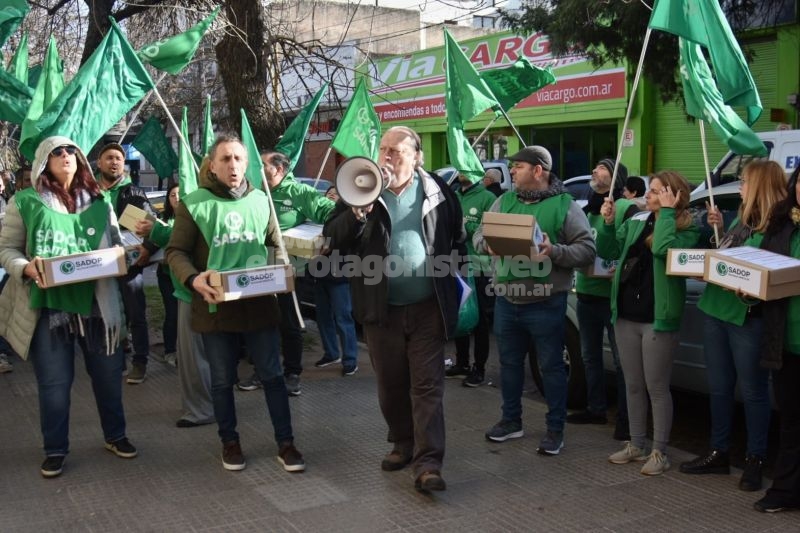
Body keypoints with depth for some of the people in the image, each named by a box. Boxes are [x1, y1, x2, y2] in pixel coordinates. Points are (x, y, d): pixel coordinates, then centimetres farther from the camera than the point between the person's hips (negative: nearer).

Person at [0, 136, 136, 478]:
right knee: (54, 381, 4)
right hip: (49, 304, -2)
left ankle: (115, 436, 30)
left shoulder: (99, 202, 9)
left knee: (108, 373, 11)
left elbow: (116, 245, 14)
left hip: (96, 302, 3)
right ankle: (55, 449, 21)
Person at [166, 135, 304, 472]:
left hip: (259, 303, 2)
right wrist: (193, 279, -22)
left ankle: (285, 443, 19)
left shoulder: (260, 200, 5)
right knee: (222, 380, 12)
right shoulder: (194, 203, -5)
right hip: (216, 306, -2)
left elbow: (275, 246, 15)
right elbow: (176, 252, -4)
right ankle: (230, 442, 30)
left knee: (272, 375, 7)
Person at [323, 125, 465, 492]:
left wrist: (452, 275, 6)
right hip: (381, 308, 1)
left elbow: (457, 239, 14)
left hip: (427, 307, -1)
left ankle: (427, 463, -3)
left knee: (427, 385, -3)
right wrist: (359, 212, -21)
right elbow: (333, 238, -5)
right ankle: (402, 444, 31)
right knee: (390, 383, 12)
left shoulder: (437, 191, 3)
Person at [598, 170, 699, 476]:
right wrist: (609, 222, -5)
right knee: (633, 385, 14)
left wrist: (666, 210, -20)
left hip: (658, 319, -6)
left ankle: (659, 453, 15)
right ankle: (636, 446, 27)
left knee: (656, 387, 2)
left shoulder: (687, 230, -9)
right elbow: (607, 251, 9)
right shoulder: (636, 222, 7)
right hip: (626, 316, 6)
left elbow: (662, 248, -29)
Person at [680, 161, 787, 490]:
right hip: (716, 310, 8)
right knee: (719, 386, 15)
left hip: (749, 317, -8)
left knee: (752, 391, 5)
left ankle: (755, 460, 17)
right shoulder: (741, 219, 12)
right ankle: (719, 453, 28)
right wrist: (719, 228, 11)